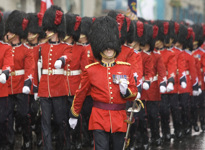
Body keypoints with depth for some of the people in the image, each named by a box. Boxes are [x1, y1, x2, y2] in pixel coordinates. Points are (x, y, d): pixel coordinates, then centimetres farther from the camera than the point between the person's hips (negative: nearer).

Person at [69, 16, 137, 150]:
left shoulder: (126, 68, 5)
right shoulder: (90, 70, 1)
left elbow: (134, 93, 9)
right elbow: (81, 93, 11)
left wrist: (125, 91, -14)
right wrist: (74, 115, 16)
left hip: (119, 118, 2)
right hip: (99, 119, -2)